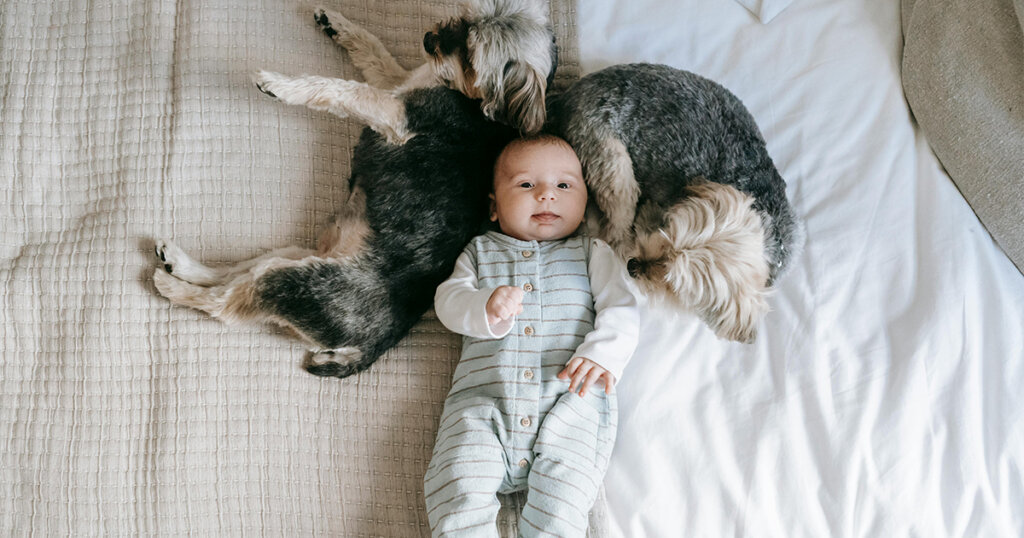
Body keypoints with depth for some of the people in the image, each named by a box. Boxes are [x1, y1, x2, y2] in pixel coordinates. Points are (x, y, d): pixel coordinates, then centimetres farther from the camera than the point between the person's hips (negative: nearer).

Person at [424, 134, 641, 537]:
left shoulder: (592, 253, 21)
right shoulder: (481, 251, 24)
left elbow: (621, 304, 8)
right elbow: (448, 299, 9)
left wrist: (603, 353, -14)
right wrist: (486, 309, -15)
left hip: (571, 399, -1)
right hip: (484, 400, 1)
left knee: (561, 498, -23)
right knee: (459, 483, -20)